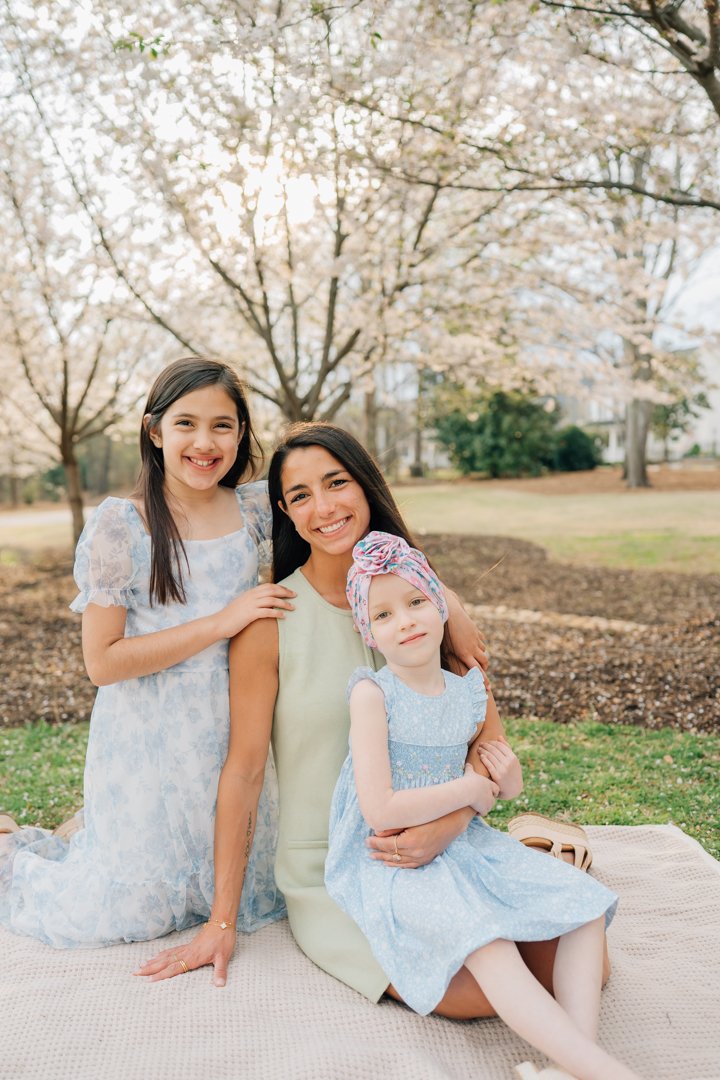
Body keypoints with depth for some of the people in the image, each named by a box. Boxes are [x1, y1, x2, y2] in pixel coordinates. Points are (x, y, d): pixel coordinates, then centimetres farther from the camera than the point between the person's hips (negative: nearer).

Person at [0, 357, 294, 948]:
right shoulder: (121, 525, -14)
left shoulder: (254, 507, -2)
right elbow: (103, 661, -15)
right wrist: (222, 622, -20)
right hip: (148, 747, -5)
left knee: (238, 897, 17)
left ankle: (83, 843, 37)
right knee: (125, 913, 5)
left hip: (231, 740, 5)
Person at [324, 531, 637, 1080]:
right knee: (483, 938, -33)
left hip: (462, 844, 7)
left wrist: (508, 783, -6)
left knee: (584, 903, -4)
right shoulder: (373, 692, -15)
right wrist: (468, 789, -14)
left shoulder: (471, 694, 3)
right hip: (388, 859, -7)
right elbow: (379, 811, -22)